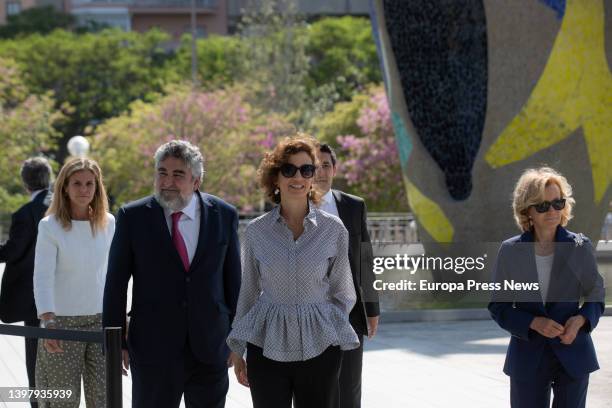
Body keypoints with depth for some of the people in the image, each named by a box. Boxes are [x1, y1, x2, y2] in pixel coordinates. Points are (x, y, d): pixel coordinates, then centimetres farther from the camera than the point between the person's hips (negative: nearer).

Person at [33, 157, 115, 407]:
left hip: (100, 321, 3)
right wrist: (47, 323, -28)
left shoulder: (107, 223, 4)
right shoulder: (49, 226, -9)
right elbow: (42, 278, -15)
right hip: (62, 322, -3)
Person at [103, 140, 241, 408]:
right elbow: (115, 285, 0)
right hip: (153, 349, -2)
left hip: (211, 347, 2)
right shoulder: (133, 217, -3)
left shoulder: (224, 215, 2)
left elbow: (233, 280, 7)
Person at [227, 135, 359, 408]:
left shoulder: (333, 229, 0)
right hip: (267, 347, 0)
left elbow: (342, 293, 7)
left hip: (318, 347, 0)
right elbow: (248, 291, 10)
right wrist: (237, 349, 11)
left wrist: (335, 338, 1)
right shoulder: (256, 231, 2)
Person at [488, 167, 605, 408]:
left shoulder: (580, 247, -2)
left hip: (572, 354, 0)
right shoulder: (510, 251, -3)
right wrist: (533, 323, -15)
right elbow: (498, 306, 2)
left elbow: (595, 297, 7)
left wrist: (580, 320, -14)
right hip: (528, 358, 0)